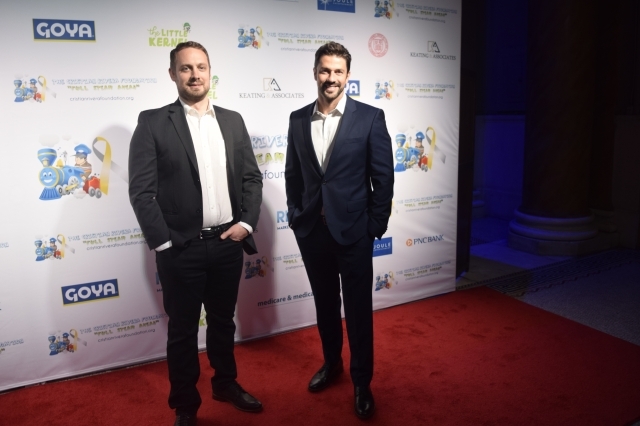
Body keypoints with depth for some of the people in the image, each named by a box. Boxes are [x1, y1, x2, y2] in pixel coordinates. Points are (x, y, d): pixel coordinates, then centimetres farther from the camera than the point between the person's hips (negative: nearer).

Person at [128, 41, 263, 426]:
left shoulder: (232, 120, 7)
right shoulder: (153, 122, -5)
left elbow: (252, 177, 8)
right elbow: (142, 190, -8)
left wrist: (246, 223, -4)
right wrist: (164, 244, -12)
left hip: (228, 243, 4)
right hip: (181, 249, -3)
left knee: (223, 321, 20)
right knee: (183, 330, 12)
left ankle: (226, 383, 42)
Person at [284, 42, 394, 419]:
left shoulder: (370, 117, -6)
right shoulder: (298, 119, 5)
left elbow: (384, 177, -5)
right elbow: (292, 174, 11)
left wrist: (376, 226, -7)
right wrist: (296, 216, 6)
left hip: (353, 229, -3)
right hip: (311, 230, 4)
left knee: (358, 309, 7)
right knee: (325, 304, 18)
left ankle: (362, 382, 25)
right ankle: (332, 363, 39)